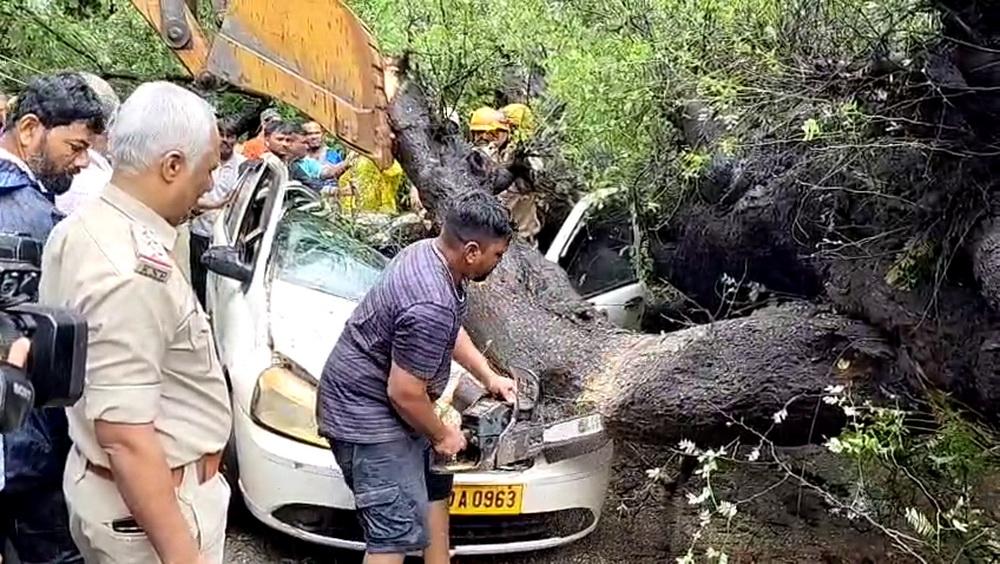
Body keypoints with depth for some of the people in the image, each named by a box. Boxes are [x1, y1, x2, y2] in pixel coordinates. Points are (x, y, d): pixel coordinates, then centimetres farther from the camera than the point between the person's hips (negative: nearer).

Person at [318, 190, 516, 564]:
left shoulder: (429, 252, -1)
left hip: (378, 400, 11)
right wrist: (441, 435, -9)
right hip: (366, 413, -11)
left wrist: (489, 376, 15)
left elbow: (451, 330, 17)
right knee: (397, 530, -8)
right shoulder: (431, 307, -32)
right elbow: (404, 392, -26)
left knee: (435, 483, 25)